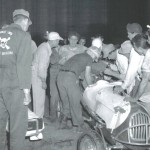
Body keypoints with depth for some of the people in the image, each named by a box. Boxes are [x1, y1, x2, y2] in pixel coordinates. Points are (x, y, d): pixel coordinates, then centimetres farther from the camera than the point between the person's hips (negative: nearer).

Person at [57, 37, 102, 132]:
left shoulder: (78, 56, 30)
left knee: (65, 102, 18)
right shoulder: (89, 58, 10)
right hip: (70, 77, -7)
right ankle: (79, 125, 12)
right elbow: (87, 75, 12)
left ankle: (64, 123, 19)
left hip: (60, 75, 7)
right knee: (75, 103, 4)